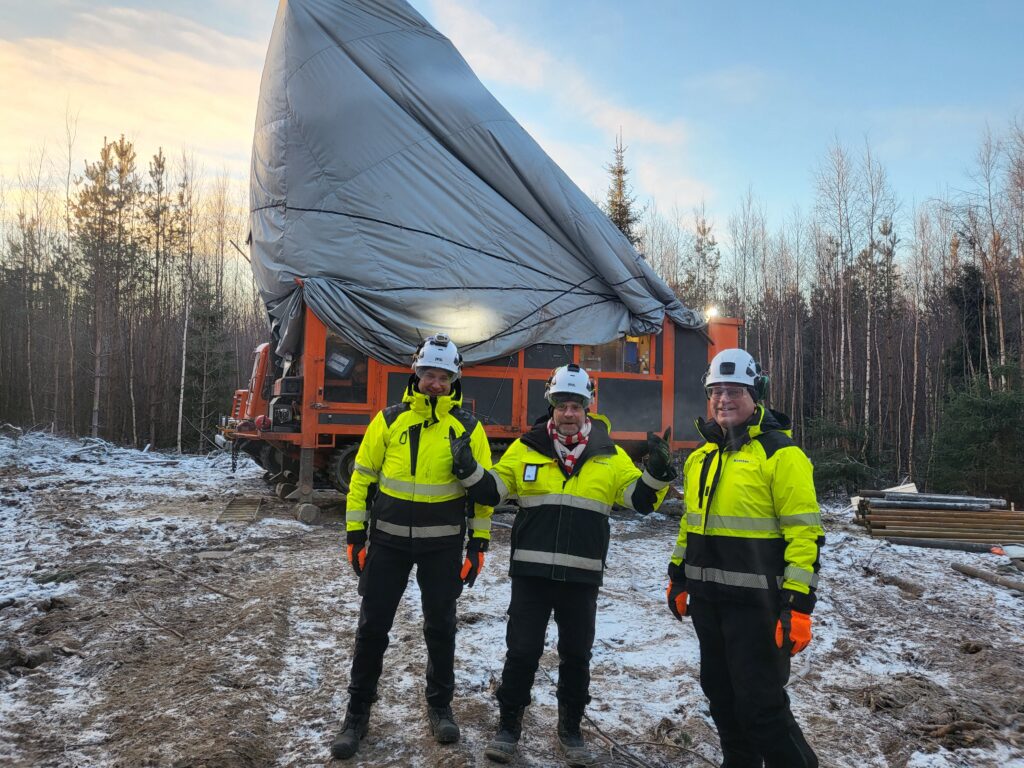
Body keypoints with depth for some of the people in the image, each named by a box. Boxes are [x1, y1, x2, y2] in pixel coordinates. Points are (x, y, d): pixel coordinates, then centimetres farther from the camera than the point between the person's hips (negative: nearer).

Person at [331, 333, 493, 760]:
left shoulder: (468, 427, -2)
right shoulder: (389, 420, 0)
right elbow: (362, 478, 3)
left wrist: (478, 544, -3)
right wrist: (355, 535, 0)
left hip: (443, 544, 0)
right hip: (388, 539, 1)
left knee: (440, 627, 12)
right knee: (373, 625, 7)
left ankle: (440, 705, 32)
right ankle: (358, 712, 24)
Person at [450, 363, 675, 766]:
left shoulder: (609, 455, 3)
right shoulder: (527, 448, 1)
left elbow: (640, 499, 4)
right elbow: (492, 490, 4)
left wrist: (658, 471, -14)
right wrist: (468, 469, -13)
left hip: (581, 576, 1)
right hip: (531, 571, -1)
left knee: (576, 655, 14)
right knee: (521, 652, 6)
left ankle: (570, 729, 33)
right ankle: (508, 726, 25)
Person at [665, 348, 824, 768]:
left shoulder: (780, 454, -12)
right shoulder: (702, 455, 11)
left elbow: (804, 532, -16)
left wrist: (798, 604, -19)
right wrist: (677, 577, 21)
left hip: (755, 602, -7)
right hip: (707, 598, 8)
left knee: (761, 704, -2)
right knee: (720, 693, 19)